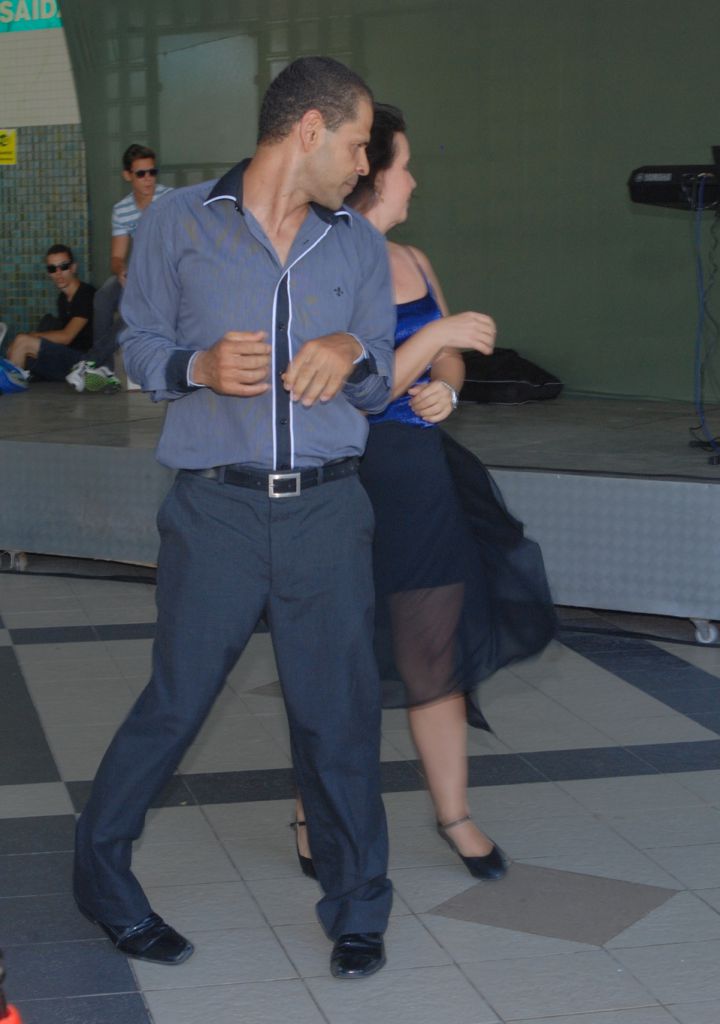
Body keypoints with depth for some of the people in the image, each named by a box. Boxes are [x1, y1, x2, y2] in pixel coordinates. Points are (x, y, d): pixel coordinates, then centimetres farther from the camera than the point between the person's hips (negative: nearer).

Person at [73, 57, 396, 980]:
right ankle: (100, 871, 26)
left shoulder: (359, 247, 13)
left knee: (339, 713, 6)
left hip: (328, 508, 3)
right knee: (173, 703, 4)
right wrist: (199, 367, -13)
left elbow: (380, 389, 16)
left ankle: (355, 911, 21)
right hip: (215, 507, -3)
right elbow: (139, 342, 7)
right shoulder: (178, 224, 3)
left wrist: (354, 352, -7)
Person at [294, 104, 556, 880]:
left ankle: (454, 815, 24)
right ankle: (312, 820, 25)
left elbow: (447, 359, 18)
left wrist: (445, 390, -4)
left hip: (420, 477, 6)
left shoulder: (412, 262, 9)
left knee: (436, 654, 10)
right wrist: (436, 336, -20)